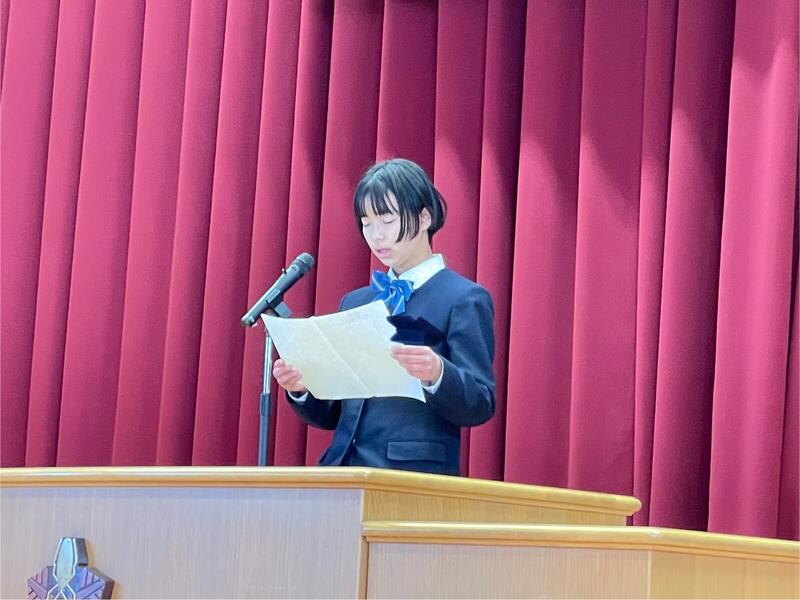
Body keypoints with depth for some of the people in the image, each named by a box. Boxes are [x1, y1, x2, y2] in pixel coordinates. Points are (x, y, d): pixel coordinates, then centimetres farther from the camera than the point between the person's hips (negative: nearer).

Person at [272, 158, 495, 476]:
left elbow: (480, 406, -6)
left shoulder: (464, 300, 1)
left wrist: (437, 375, -24)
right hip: (344, 475, 5)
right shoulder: (354, 303, 18)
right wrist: (300, 388, 0)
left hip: (418, 477, -5)